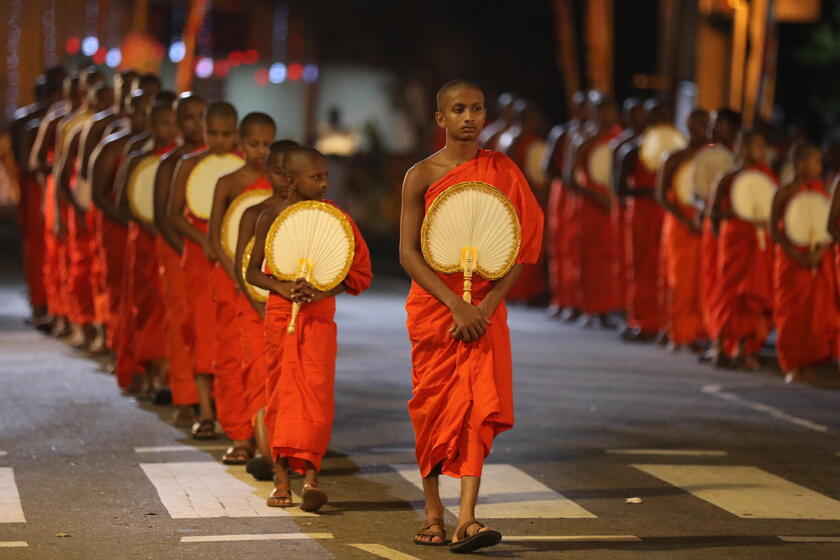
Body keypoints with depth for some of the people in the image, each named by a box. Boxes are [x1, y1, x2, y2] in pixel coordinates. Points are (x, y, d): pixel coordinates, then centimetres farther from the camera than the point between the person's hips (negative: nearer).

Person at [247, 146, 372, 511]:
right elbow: (252, 271, 2)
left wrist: (324, 290, -14)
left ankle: (310, 476, -17)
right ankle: (282, 478, 10)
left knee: (315, 392, -12)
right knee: (280, 393, 4)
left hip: (319, 314, 0)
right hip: (280, 313, 0)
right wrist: (283, 287, -17)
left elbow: (359, 271, 4)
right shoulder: (271, 219, 1)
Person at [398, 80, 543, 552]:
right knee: (432, 406, 5)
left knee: (479, 405, -10)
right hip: (432, 304, 0)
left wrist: (485, 306, -12)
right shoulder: (421, 176, -1)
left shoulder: (503, 172, 2)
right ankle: (433, 510, 20)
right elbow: (409, 253, -5)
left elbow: (522, 248, 0)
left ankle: (467, 518, -15)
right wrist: (455, 305, -16)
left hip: (484, 310, 0)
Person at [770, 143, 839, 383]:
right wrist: (798, 256, -15)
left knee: (816, 310, 2)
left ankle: (806, 364, 10)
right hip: (792, 261, -3)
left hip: (818, 260, 3)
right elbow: (775, 230, -6)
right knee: (792, 311, -2)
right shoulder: (783, 194, -6)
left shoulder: (820, 189, 4)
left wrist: (819, 252, -14)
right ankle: (792, 366, 5)